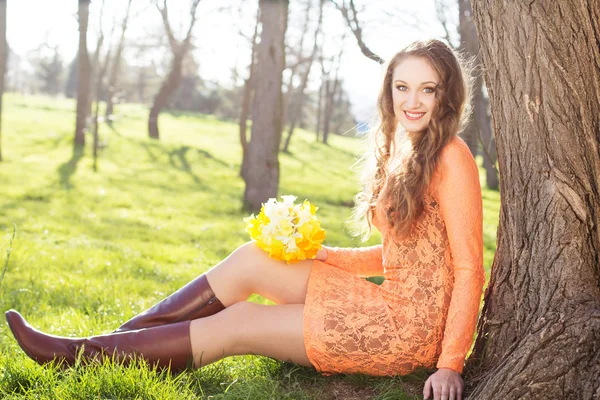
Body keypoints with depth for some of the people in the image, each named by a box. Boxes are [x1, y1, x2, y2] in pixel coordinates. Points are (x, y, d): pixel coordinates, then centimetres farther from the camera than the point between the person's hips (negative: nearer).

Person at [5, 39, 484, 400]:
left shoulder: (452, 158, -16)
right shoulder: (398, 153, 11)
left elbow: (470, 268, -17)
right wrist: (317, 254, 6)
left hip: (409, 325, -7)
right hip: (391, 299, 7)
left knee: (234, 325, -5)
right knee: (253, 258, -1)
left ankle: (81, 355, 5)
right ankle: (118, 339, 5)